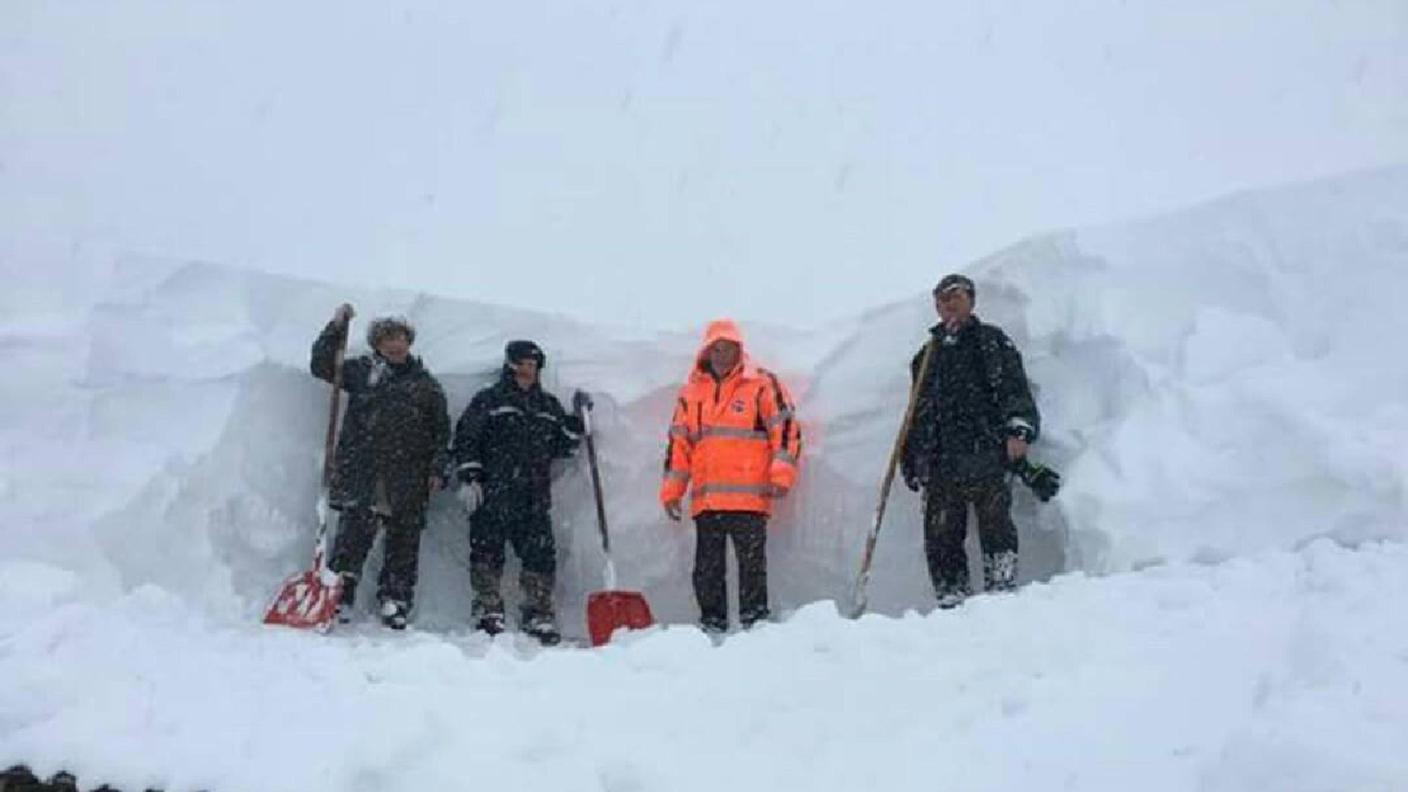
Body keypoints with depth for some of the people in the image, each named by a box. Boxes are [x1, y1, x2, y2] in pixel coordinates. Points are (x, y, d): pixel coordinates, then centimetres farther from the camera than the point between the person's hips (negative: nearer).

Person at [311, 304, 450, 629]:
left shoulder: (425, 383, 14)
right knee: (354, 533, -9)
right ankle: (339, 597, -4)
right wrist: (336, 328, 2)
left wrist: (436, 469, 3)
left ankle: (395, 603, 12)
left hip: (408, 478, 2)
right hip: (361, 473, -1)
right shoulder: (360, 370, 13)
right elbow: (321, 365, 10)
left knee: (404, 542, 4)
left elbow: (441, 430, 12)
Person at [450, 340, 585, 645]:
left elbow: (561, 448, 18)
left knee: (541, 555, -1)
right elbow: (465, 439, 1)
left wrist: (577, 420, 6)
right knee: (488, 552, -3)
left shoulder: (549, 406, 20)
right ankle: (487, 611, 5)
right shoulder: (488, 400, 7)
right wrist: (468, 477, -9)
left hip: (535, 497, 3)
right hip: (492, 495, -3)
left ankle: (538, 613, 7)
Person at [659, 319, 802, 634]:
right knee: (707, 568, 9)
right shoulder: (691, 392, 15)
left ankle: (755, 625, 5)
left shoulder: (762, 384, 2)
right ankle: (712, 626, 17)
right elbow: (678, 443, 17)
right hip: (705, 500, 5)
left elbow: (787, 429, -2)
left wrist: (781, 474, -12)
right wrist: (671, 490, 12)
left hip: (750, 497, -4)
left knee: (752, 563, -2)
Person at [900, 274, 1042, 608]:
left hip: (986, 451, -4)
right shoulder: (927, 355, 25)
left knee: (994, 519, -12)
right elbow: (917, 412, 26)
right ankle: (952, 599, 0)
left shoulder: (992, 340, 13)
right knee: (940, 532, -3)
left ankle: (1002, 590, -10)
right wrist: (911, 462, 19)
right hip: (939, 459, 4)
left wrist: (1019, 429, -15)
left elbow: (1015, 388, 2)